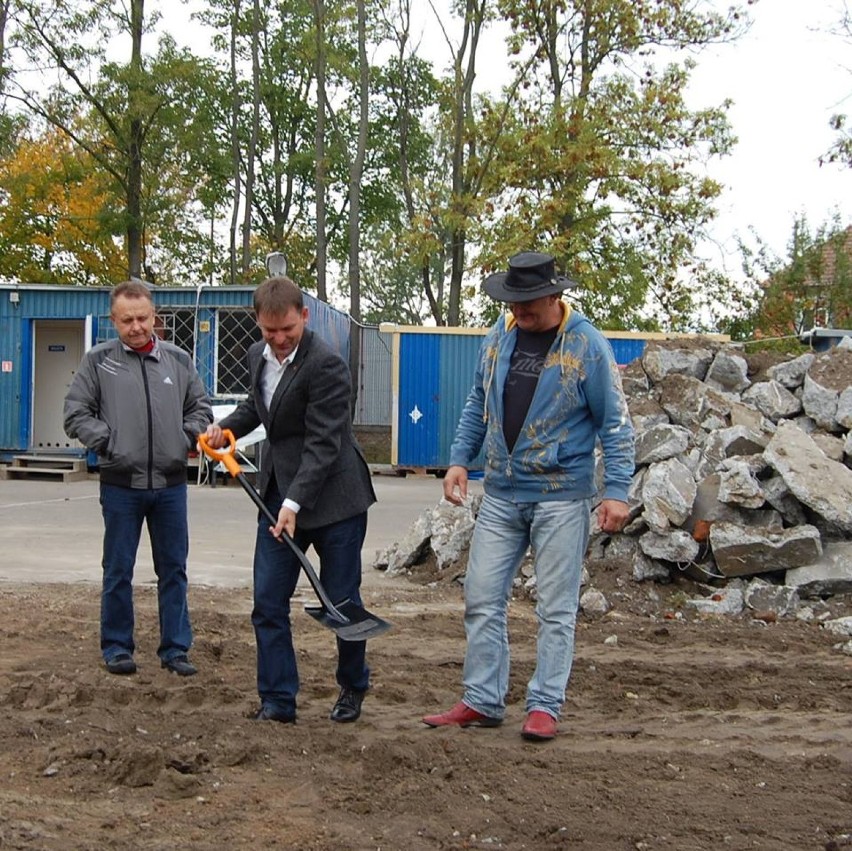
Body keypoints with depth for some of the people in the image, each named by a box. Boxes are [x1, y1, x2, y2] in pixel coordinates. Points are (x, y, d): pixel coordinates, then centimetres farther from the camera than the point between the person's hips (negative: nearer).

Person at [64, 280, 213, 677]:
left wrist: (188, 437, -2)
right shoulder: (98, 361, -1)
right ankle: (117, 647, 19)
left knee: (174, 569, 8)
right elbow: (76, 414, 1)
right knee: (118, 571, 7)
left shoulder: (179, 360, 6)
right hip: (120, 484, -2)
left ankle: (175, 648, 17)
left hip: (170, 483, 2)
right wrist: (108, 441, -10)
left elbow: (200, 407, 15)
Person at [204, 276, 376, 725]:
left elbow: (323, 444, -22)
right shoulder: (258, 355, 6)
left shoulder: (326, 364, -19)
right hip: (277, 494, 7)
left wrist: (294, 504, -27)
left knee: (342, 602, 6)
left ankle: (353, 688, 29)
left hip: (332, 497, -6)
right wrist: (225, 427, 8)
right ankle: (277, 701, 11)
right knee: (268, 604, 2)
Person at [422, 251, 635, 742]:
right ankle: (482, 701, 16)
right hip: (501, 494, 5)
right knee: (482, 599, 6)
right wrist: (460, 460, 9)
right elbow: (478, 405, 18)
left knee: (556, 609, 2)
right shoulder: (499, 337, 7)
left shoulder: (586, 344, -8)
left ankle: (545, 706, 11)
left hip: (561, 495, -5)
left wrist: (617, 490, -13)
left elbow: (615, 421, -7)